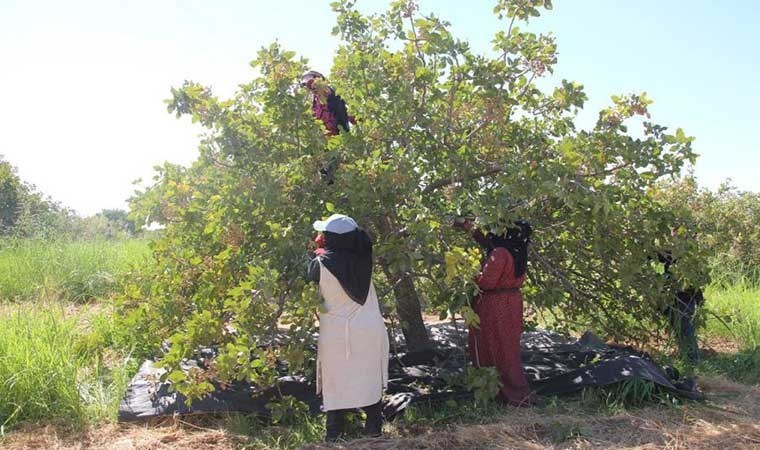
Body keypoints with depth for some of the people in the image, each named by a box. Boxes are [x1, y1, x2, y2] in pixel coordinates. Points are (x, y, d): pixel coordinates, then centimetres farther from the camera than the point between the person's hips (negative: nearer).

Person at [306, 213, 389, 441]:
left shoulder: (321, 263, -13)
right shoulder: (362, 257, -5)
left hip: (337, 332, -3)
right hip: (370, 328, 3)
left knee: (337, 380, 10)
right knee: (370, 377, 15)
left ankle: (335, 432, 16)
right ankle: (374, 427, 24)